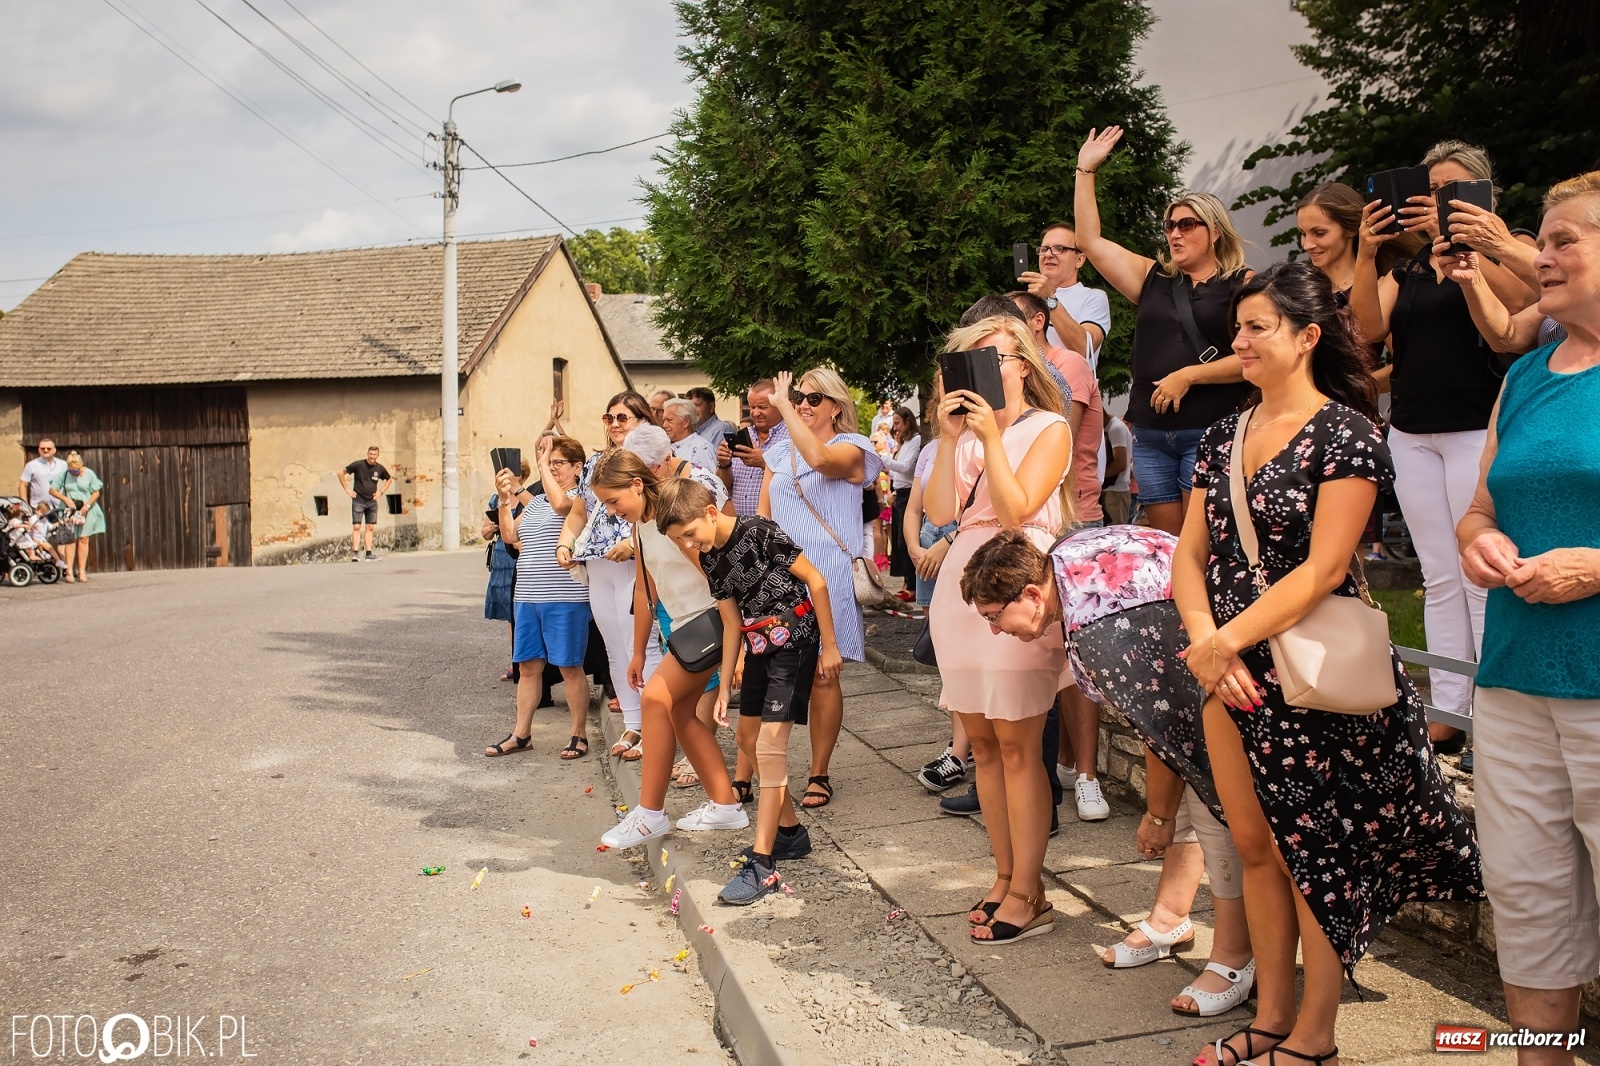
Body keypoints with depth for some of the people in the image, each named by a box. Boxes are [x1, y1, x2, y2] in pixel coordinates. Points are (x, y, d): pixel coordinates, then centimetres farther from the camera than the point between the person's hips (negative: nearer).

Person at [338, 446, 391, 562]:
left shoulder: (379, 468, 2)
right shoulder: (358, 464, -8)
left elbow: (389, 479, 21)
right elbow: (341, 473, -3)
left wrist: (381, 492, 9)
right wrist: (347, 489, -6)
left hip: (372, 502, 4)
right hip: (358, 500, -4)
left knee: (370, 528, 5)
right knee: (356, 527, -8)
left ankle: (369, 554, 8)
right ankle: (355, 553, -10)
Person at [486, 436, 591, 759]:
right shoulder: (535, 502, 17)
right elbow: (509, 536, 16)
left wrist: (543, 463, -16)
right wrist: (505, 500, 3)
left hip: (565, 600, -7)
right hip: (527, 598, 7)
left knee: (570, 667, 1)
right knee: (528, 666, 12)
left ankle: (579, 735, 12)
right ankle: (521, 734, 20)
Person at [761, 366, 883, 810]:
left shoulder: (850, 448, -2)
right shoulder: (781, 451, 15)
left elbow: (819, 458, -27)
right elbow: (761, 514, 14)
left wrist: (783, 406, -18)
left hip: (826, 577, -4)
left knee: (821, 677, 2)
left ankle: (818, 775, 14)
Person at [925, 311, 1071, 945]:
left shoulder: (1049, 429, 2)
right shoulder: (969, 431, 16)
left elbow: (1016, 510, -11)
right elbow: (939, 512, 3)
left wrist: (992, 438, -9)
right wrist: (950, 439, -3)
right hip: (962, 584, 6)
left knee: (1016, 745, -5)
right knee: (982, 741, 9)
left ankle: (1026, 894, 3)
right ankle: (1005, 876, 20)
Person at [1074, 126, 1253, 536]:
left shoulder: (1242, 285, 2)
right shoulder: (1153, 278, 15)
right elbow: (1090, 241, 11)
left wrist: (1189, 375, -14)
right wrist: (1086, 170, 9)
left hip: (1209, 430, -4)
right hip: (1150, 433, 5)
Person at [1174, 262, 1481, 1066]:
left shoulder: (1346, 434, -10)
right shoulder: (1224, 436, 9)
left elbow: (1323, 568, -18)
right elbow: (1190, 552, 6)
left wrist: (1226, 640, -20)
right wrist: (1203, 640, -11)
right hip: (1230, 670, 6)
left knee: (1317, 855, 6)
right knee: (1256, 845, 14)